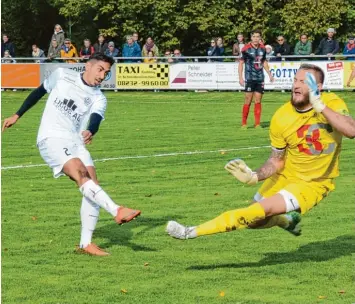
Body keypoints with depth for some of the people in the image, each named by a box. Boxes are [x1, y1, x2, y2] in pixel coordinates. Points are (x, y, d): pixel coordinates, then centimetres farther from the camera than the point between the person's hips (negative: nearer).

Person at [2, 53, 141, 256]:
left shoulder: (99, 99, 7)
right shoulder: (62, 75, 4)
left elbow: (95, 120, -13)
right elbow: (39, 92, 19)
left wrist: (90, 131, -37)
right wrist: (17, 115, 22)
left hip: (76, 143, 4)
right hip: (51, 139, -4)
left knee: (92, 187, -9)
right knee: (81, 175, -26)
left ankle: (86, 243, -2)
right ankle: (117, 211, -41)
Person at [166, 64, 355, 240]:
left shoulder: (331, 103, -18)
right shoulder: (281, 118, -12)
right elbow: (276, 161, -2)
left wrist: (320, 107, -38)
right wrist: (254, 177, -20)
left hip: (313, 184, -4)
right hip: (285, 176, 4)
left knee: (264, 209, -22)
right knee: (255, 221, 5)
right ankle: (288, 220, 39)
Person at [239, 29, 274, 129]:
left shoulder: (262, 48, 7)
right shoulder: (246, 49, -8)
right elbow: (241, 63, -5)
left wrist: (269, 74, 21)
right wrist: (240, 78, -12)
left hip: (260, 78, 4)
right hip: (250, 78, -4)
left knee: (258, 101, 4)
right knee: (248, 100, -6)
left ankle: (257, 124, 8)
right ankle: (244, 123, 2)